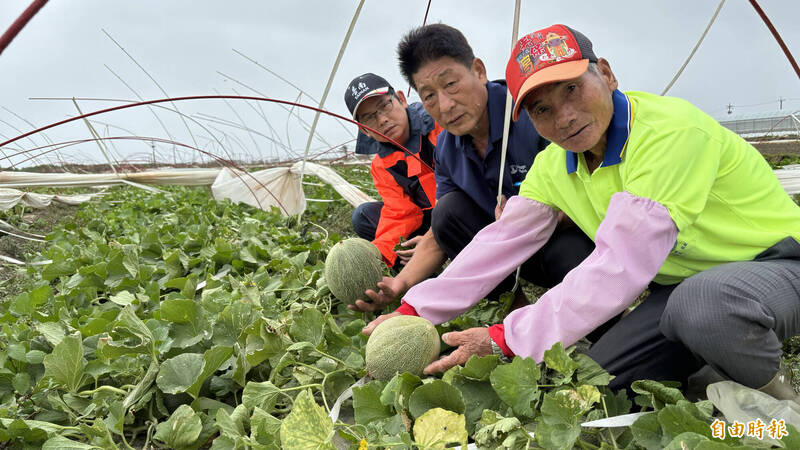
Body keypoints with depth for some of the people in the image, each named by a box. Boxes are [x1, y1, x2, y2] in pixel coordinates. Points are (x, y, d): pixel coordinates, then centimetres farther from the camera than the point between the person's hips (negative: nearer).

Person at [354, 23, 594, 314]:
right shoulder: (446, 149, -2)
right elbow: (440, 235, 3)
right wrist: (401, 282, -11)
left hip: (571, 238, -5)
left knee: (569, 253, -37)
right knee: (449, 209, -14)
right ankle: (513, 303, -7)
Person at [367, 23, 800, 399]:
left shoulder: (672, 130, -29)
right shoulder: (553, 165, -2)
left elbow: (619, 267, -34)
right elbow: (500, 241, -1)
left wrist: (505, 340, -31)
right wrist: (414, 312, -9)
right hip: (681, 283, 6)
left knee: (705, 303, -38)